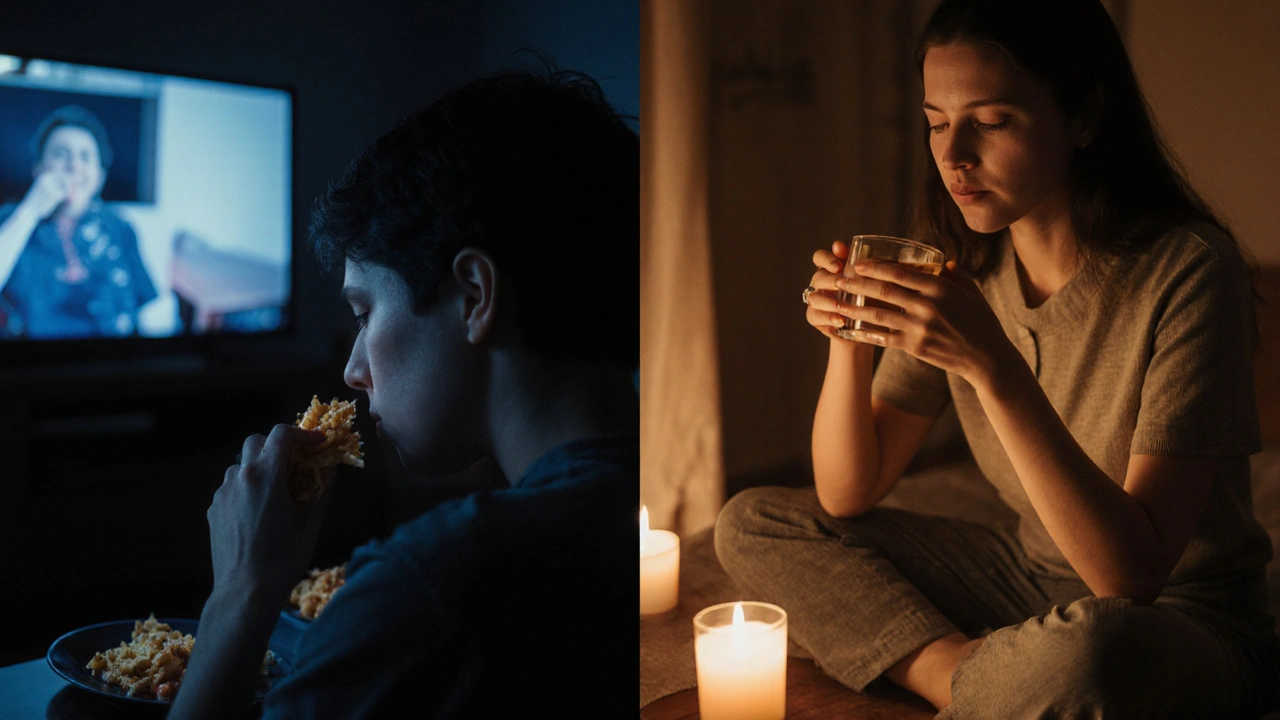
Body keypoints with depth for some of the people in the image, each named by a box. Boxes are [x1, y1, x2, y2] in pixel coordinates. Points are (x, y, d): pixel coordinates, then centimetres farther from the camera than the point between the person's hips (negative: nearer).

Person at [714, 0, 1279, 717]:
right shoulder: (961, 265, -5)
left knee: (1089, 649, -41)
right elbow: (846, 497, -4)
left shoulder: (1188, 269, -21)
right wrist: (850, 340, -21)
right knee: (752, 524, -1)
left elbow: (1133, 573, -29)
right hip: (1030, 575, 6)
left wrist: (992, 365, -37)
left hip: (1186, 613, -5)